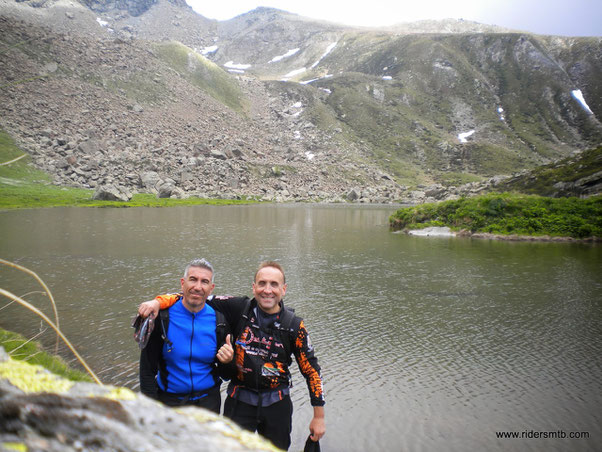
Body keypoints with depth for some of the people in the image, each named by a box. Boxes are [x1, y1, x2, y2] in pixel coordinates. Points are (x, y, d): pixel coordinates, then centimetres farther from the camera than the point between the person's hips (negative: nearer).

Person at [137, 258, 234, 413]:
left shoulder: (219, 322, -8)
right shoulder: (161, 317, -12)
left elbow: (225, 375, 0)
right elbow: (147, 368, -6)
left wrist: (227, 363, -21)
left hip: (207, 400, 1)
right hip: (168, 399, -1)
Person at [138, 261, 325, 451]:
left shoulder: (294, 325, -8)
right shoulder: (240, 308, -9)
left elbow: (311, 369, -2)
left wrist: (319, 416, 0)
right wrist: (159, 301, -22)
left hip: (277, 405, 1)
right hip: (240, 401, -1)